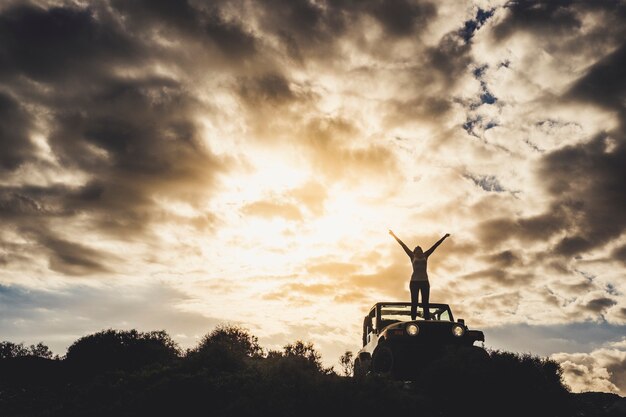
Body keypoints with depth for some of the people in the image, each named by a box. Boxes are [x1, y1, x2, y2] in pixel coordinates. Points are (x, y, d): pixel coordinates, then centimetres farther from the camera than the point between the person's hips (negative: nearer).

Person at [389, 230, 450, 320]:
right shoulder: (412, 256, 14)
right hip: (414, 281, -2)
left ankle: (427, 321, -11)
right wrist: (394, 236, 14)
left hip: (425, 281, 2)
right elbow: (403, 245, 13)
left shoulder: (425, 256, 18)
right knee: (414, 303, -6)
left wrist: (444, 237, 25)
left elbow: (435, 245, 20)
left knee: (425, 303, -4)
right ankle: (413, 321, -12)